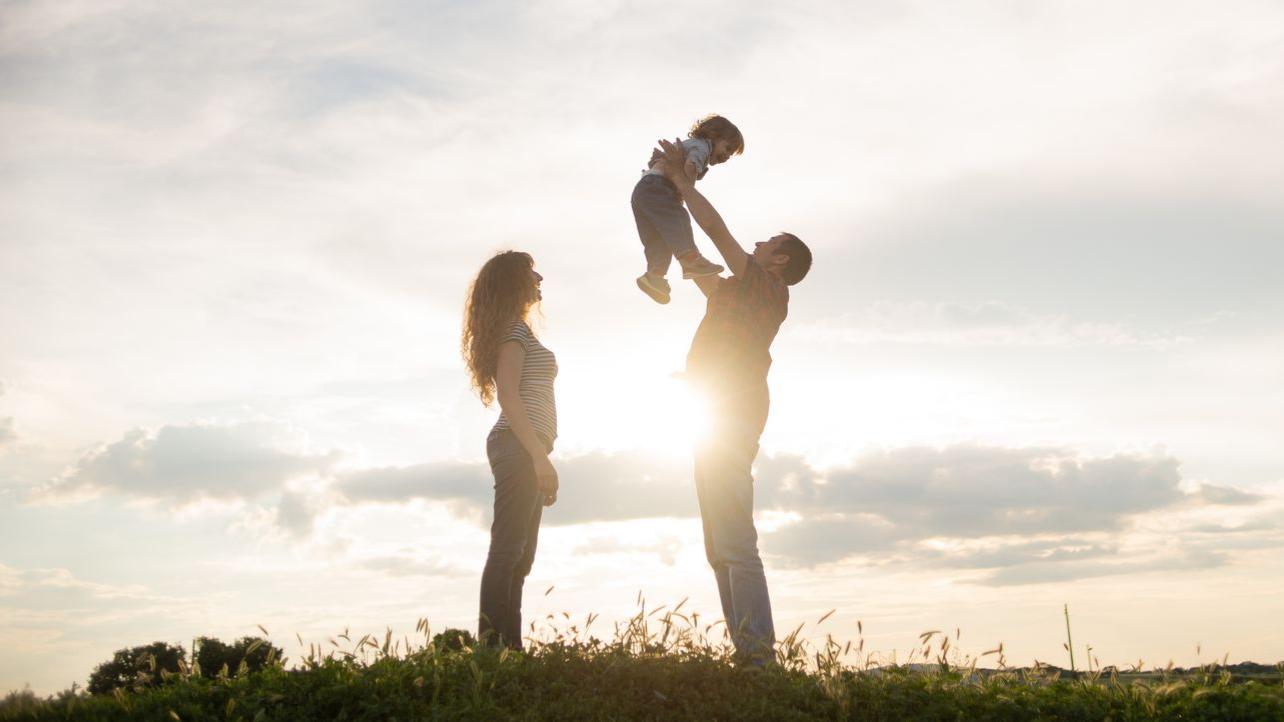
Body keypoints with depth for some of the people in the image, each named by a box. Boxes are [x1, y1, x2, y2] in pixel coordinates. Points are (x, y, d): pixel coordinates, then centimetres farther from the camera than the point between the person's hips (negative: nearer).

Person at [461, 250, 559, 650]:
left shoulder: (516, 332, 25)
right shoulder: (514, 329, -4)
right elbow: (508, 396, -15)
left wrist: (540, 461, 21)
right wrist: (539, 455, -21)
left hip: (523, 452, 10)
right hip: (520, 447, -10)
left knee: (518, 557, 5)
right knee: (508, 551, -15)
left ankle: (509, 648, 4)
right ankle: (493, 647, -19)